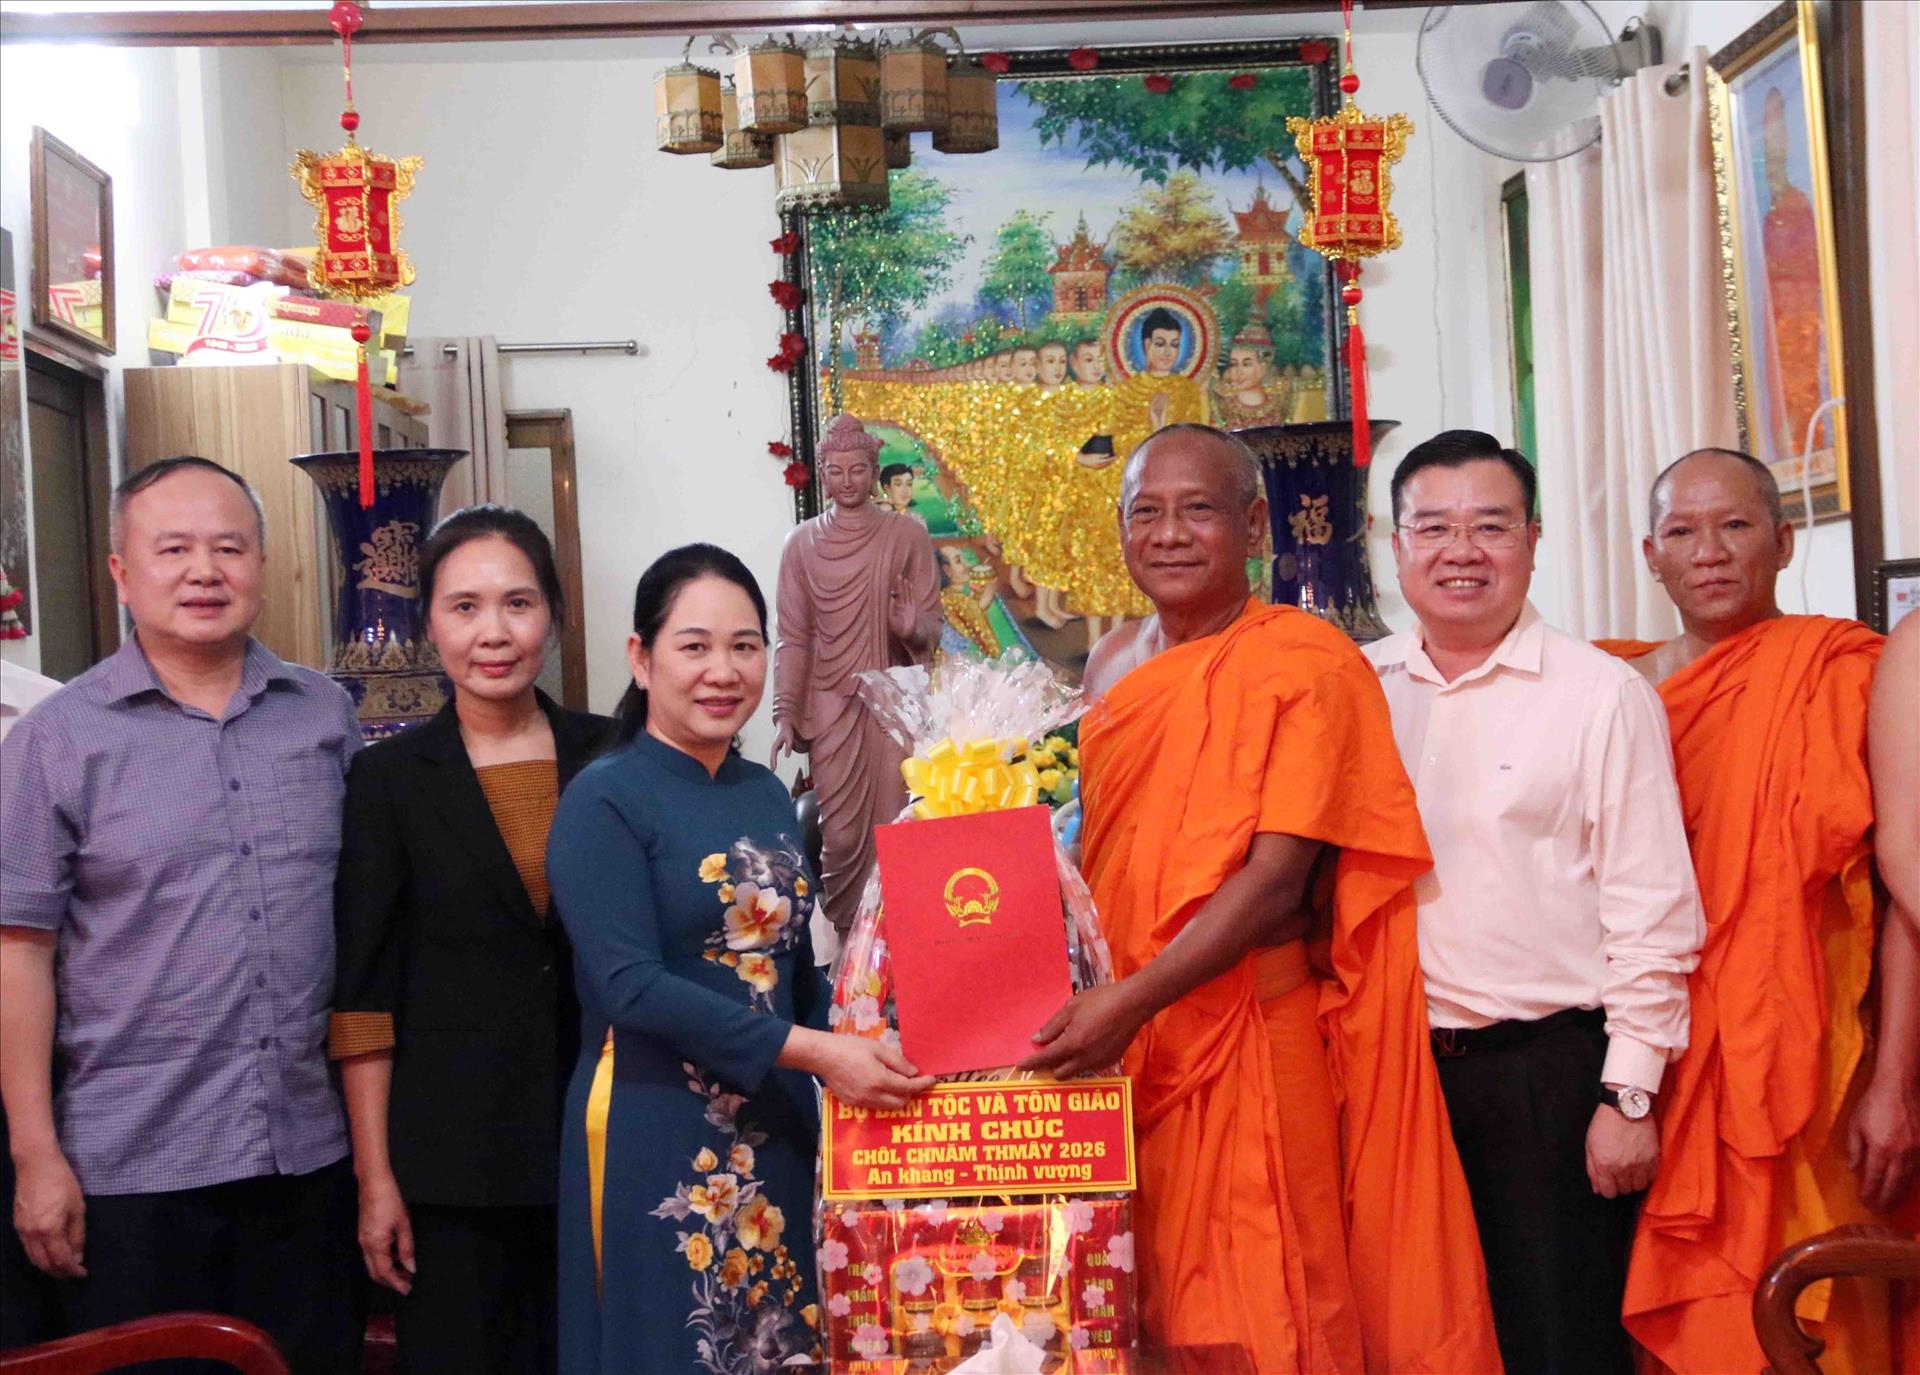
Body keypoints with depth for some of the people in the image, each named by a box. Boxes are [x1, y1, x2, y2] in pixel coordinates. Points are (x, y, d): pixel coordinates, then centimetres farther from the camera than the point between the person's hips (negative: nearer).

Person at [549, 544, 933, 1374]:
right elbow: (631, 986, -20)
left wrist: (870, 1055, -3)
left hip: (780, 1126, 6)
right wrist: (816, 1052, -23)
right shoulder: (604, 799, -10)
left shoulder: (768, 795, 10)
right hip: (657, 1135, -6)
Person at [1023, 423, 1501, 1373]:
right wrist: (1077, 998, 4)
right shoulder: (1114, 663, 10)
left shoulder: (1307, 662, -9)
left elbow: (1278, 874, -17)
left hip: (1242, 1036, -5)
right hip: (1109, 1044, 6)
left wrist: (1135, 999, -25)